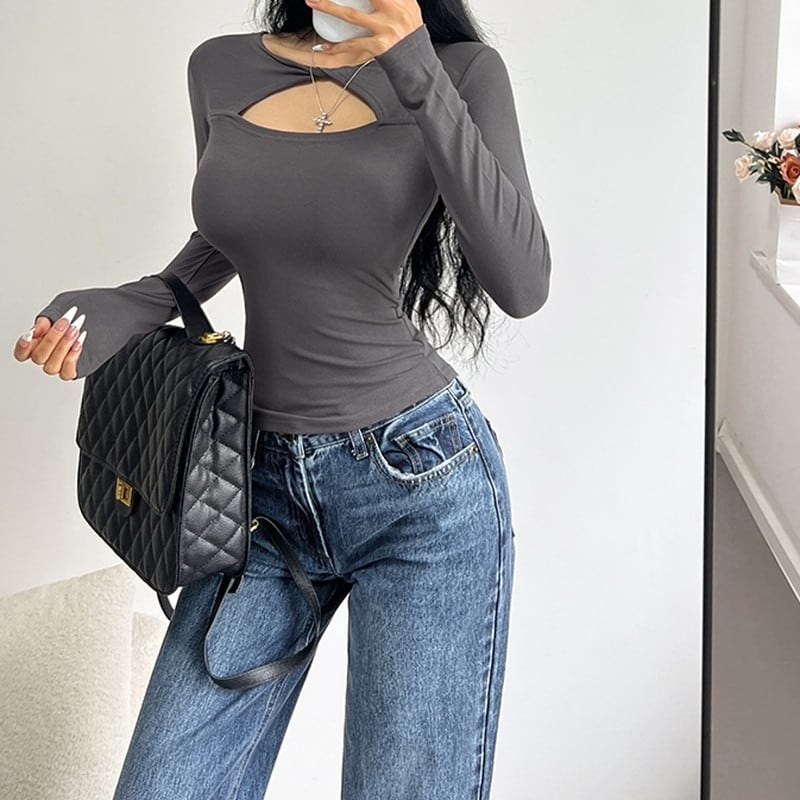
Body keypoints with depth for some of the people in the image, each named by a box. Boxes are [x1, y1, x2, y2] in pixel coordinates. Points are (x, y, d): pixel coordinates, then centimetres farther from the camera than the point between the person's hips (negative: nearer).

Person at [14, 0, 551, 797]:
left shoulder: (461, 70, -5)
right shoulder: (219, 69, 5)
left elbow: (522, 284, -17)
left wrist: (416, 70, -21)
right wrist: (120, 310, 2)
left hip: (425, 486, -3)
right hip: (268, 482, 4)